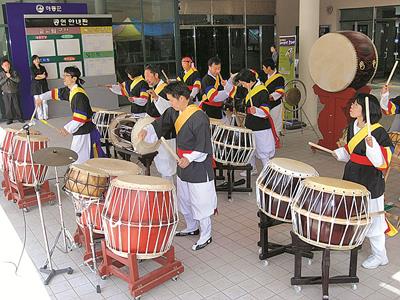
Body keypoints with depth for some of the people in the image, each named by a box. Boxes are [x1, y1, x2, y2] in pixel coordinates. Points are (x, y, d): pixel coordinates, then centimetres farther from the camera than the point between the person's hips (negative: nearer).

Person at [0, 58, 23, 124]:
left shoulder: (14, 72, 1)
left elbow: (18, 80, -10)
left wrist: (10, 77, -16)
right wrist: (6, 77, -13)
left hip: (14, 92, -1)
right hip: (6, 93, 1)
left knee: (17, 106, 2)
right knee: (8, 107, 3)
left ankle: (19, 117, 14)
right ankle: (9, 119, 12)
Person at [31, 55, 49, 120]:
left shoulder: (42, 67, 16)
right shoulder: (32, 68, 5)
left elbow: (46, 75, 1)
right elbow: (34, 77, -8)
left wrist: (38, 76, -10)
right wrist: (42, 76, -6)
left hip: (43, 85, 3)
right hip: (36, 86, -2)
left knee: (44, 102, 0)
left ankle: (45, 116, 4)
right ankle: (40, 117, -1)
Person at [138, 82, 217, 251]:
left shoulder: (199, 118, -24)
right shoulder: (174, 112, 2)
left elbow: (204, 147, -22)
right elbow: (160, 124, 15)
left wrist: (189, 158, -30)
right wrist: (146, 130, 0)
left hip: (199, 168, -9)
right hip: (183, 166, 9)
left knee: (199, 202, 3)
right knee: (183, 200, 21)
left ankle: (206, 236, 20)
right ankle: (192, 228, 41)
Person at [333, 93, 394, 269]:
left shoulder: (378, 132, -21)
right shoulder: (352, 126, 3)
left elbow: (382, 162, -23)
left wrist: (372, 145, -36)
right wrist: (338, 153, 4)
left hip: (370, 181, -7)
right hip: (352, 176, 8)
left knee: (371, 218, 4)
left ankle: (379, 256, 23)